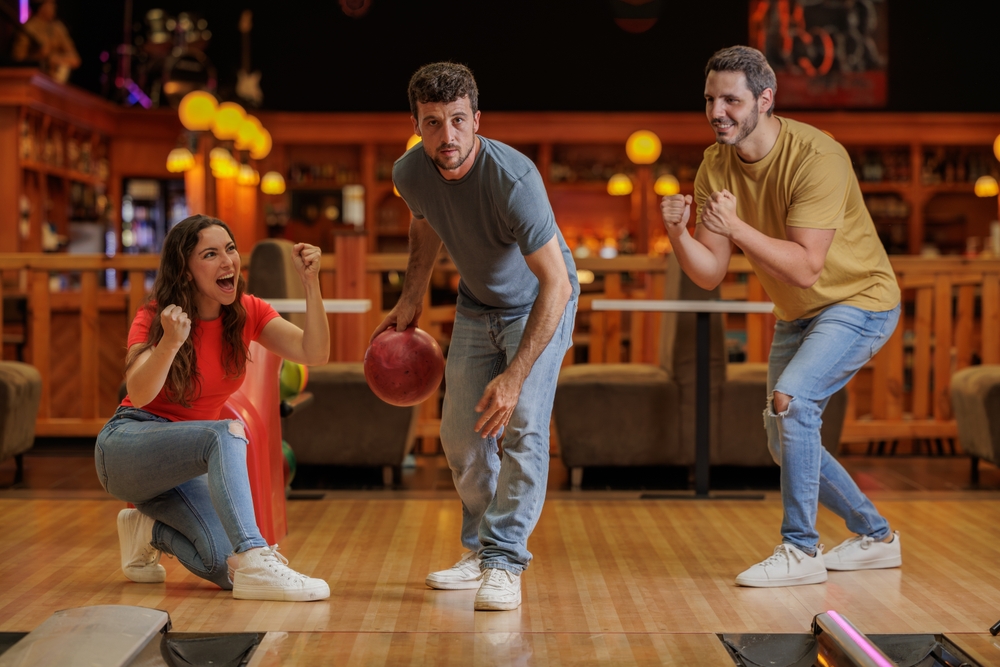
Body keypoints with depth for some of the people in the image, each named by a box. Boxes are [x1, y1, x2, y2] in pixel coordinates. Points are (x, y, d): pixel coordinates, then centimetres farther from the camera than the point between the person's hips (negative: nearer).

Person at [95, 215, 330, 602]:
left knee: (227, 567, -17)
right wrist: (171, 342, -46)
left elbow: (314, 354, -15)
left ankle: (150, 529, 12)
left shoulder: (248, 313, -2)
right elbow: (138, 395, -29)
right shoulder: (155, 317, -13)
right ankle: (255, 561, -47)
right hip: (125, 449, -5)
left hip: (183, 463, 5)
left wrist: (311, 284, -25)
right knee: (227, 432, -35)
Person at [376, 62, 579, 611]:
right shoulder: (409, 173, -18)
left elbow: (556, 284, -35)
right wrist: (411, 300, 5)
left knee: (523, 426, -20)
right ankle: (479, 551, 22)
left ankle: (505, 561, -13)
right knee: (461, 436, 4)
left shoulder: (514, 179, -37)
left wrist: (515, 377, -38)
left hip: (540, 305, -5)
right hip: (476, 305, 5)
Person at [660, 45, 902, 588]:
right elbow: (710, 275, -10)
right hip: (796, 315, 8)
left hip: (859, 300, -8)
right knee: (785, 440, 11)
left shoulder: (816, 157, -27)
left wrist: (736, 226, -42)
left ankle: (801, 551, -14)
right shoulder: (715, 167, -8)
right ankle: (876, 537, 29)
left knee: (791, 399, -27)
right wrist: (678, 232, -28)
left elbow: (805, 267, -33)